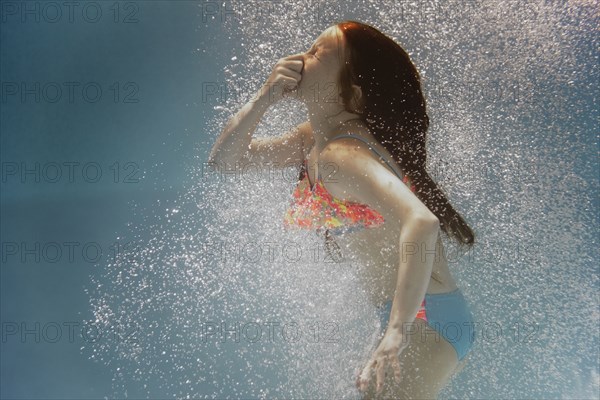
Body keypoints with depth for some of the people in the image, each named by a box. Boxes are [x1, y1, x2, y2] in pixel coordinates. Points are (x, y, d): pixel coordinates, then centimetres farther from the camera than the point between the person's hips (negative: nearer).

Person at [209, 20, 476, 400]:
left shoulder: (342, 153, -22)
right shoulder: (313, 139, 7)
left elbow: (421, 224, -36)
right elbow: (224, 159, 13)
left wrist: (397, 334, -38)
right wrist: (263, 99, -3)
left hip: (425, 317, -10)